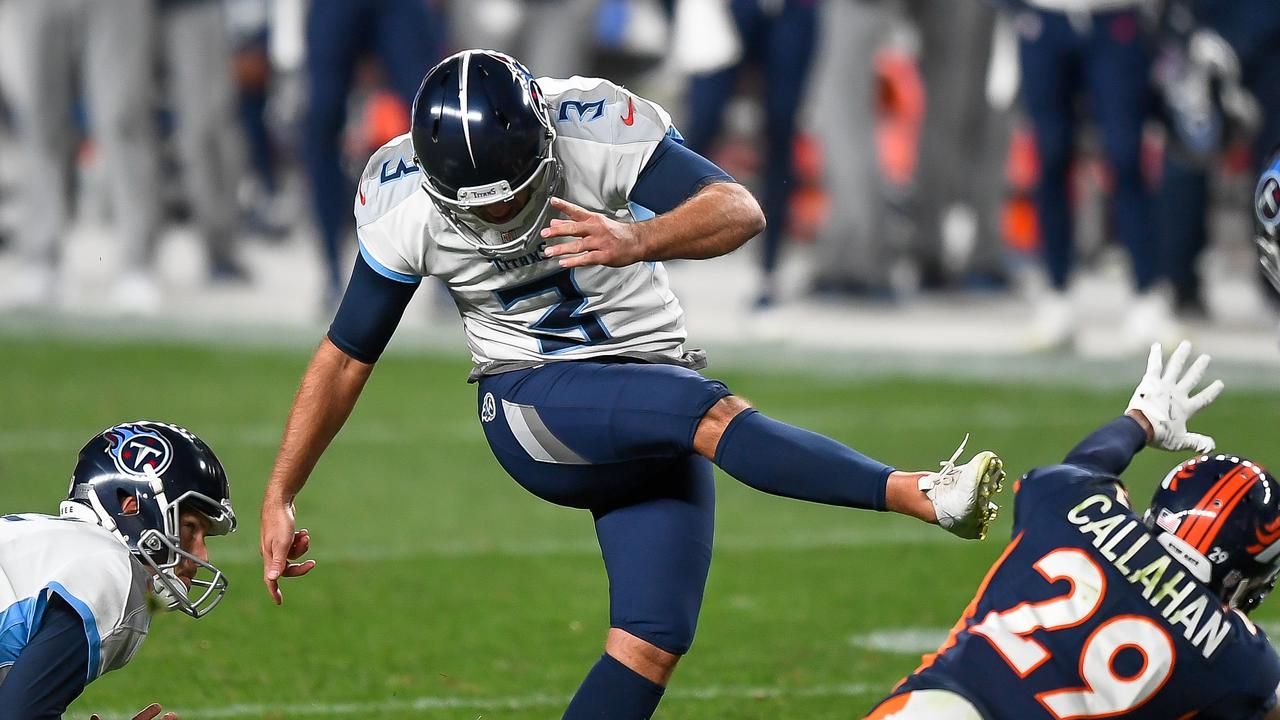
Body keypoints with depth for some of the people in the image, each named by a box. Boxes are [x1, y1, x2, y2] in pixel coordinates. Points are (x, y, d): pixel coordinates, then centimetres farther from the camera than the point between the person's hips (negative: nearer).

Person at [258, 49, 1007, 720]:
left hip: (653, 388, 2)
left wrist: (638, 240, -48)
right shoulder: (403, 207, -12)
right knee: (710, 414, -31)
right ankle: (918, 495, -37)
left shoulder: (593, 130, -19)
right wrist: (279, 497, 0)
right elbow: (346, 357, 0)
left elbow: (741, 210, -29)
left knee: (654, 643, -8)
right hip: (532, 410, -2)